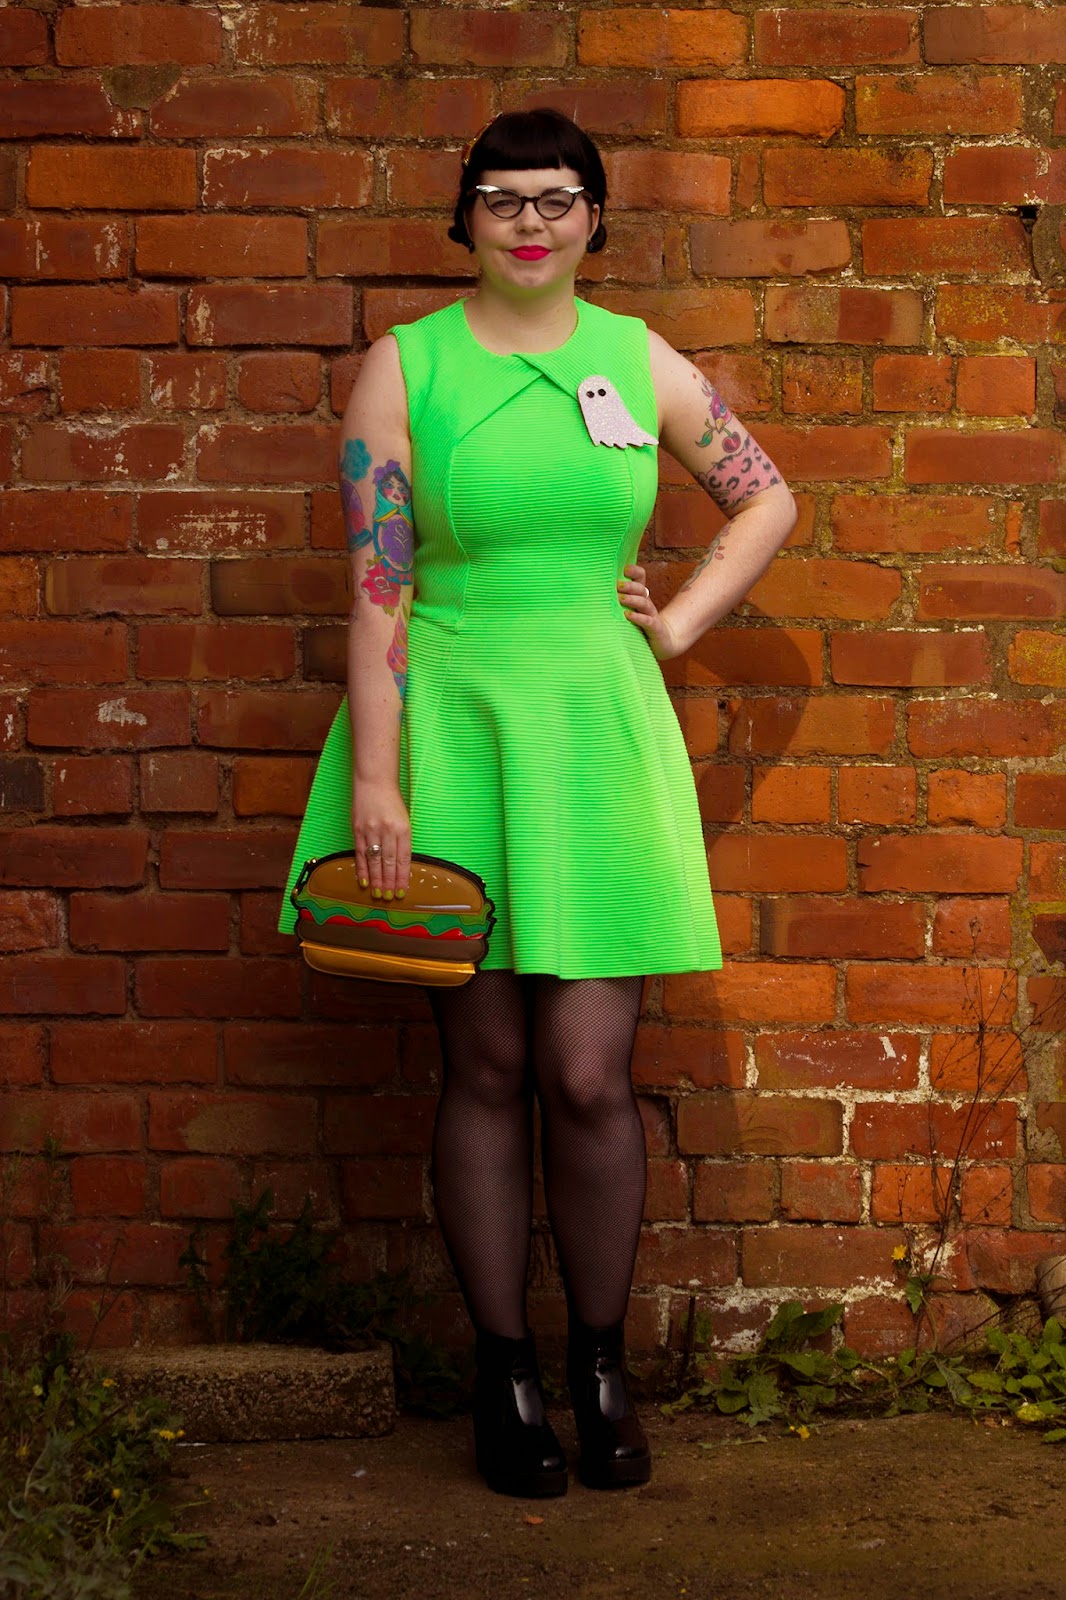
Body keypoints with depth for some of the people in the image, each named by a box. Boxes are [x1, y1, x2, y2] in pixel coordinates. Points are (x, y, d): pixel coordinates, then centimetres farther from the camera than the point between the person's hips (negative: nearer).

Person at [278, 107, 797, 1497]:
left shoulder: (641, 362, 7)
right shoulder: (404, 368, 0)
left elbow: (768, 500, 19)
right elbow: (375, 587, -5)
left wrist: (681, 623, 6)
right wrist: (374, 780, -10)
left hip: (597, 731, 1)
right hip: (452, 728, -1)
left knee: (589, 1074, -2)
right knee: (486, 1068, 4)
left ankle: (599, 1366, 16)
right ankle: (505, 1373, 17)